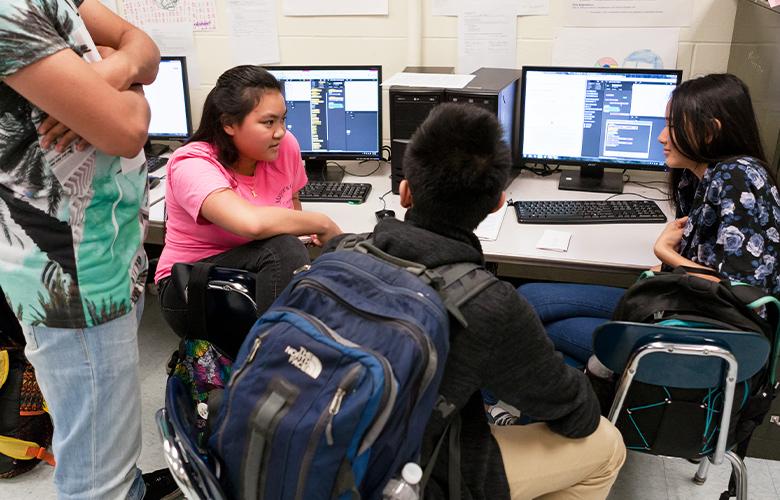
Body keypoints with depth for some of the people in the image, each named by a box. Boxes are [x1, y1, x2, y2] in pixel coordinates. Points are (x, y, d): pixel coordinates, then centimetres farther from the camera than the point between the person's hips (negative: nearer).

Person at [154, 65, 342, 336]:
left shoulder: (285, 146, -6)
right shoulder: (192, 164, -22)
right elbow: (251, 222, -40)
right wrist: (323, 223, -27)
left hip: (261, 272, 5)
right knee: (283, 250, -31)